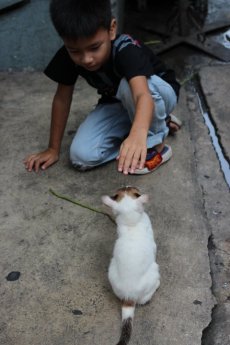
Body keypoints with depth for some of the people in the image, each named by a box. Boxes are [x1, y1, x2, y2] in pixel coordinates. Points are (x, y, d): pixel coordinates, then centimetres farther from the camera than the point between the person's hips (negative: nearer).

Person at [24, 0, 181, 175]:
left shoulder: (127, 51, -36)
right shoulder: (69, 56, -22)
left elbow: (143, 95, -54)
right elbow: (62, 98, -10)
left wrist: (138, 134, -75)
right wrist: (53, 149, -6)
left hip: (159, 94, -4)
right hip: (118, 104, 5)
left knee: (129, 85, -40)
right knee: (81, 156, -17)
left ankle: (155, 144, -15)